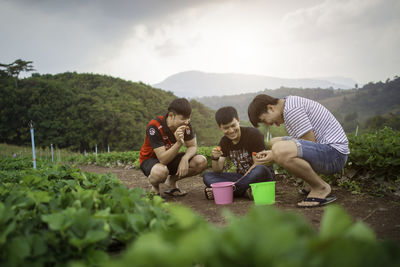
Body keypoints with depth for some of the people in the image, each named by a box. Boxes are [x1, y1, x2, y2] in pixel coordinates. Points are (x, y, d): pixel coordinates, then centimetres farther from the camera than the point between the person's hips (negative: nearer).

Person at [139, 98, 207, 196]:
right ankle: (154, 185, -3)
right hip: (150, 159, -5)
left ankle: (171, 181, 5)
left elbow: (193, 147, -6)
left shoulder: (185, 124, -16)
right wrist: (179, 143, -49)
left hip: (170, 157, 6)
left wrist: (185, 158, -29)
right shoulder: (154, 127, -31)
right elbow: (163, 159, -34)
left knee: (201, 161, -18)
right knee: (161, 171, -42)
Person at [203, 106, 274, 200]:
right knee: (207, 176, -11)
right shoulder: (224, 141, 3)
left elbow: (258, 164, -16)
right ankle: (245, 191, -28)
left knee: (260, 170, -39)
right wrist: (215, 159, -22)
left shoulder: (253, 134, -12)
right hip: (241, 176, 5)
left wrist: (236, 183, -22)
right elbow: (218, 171, 0)